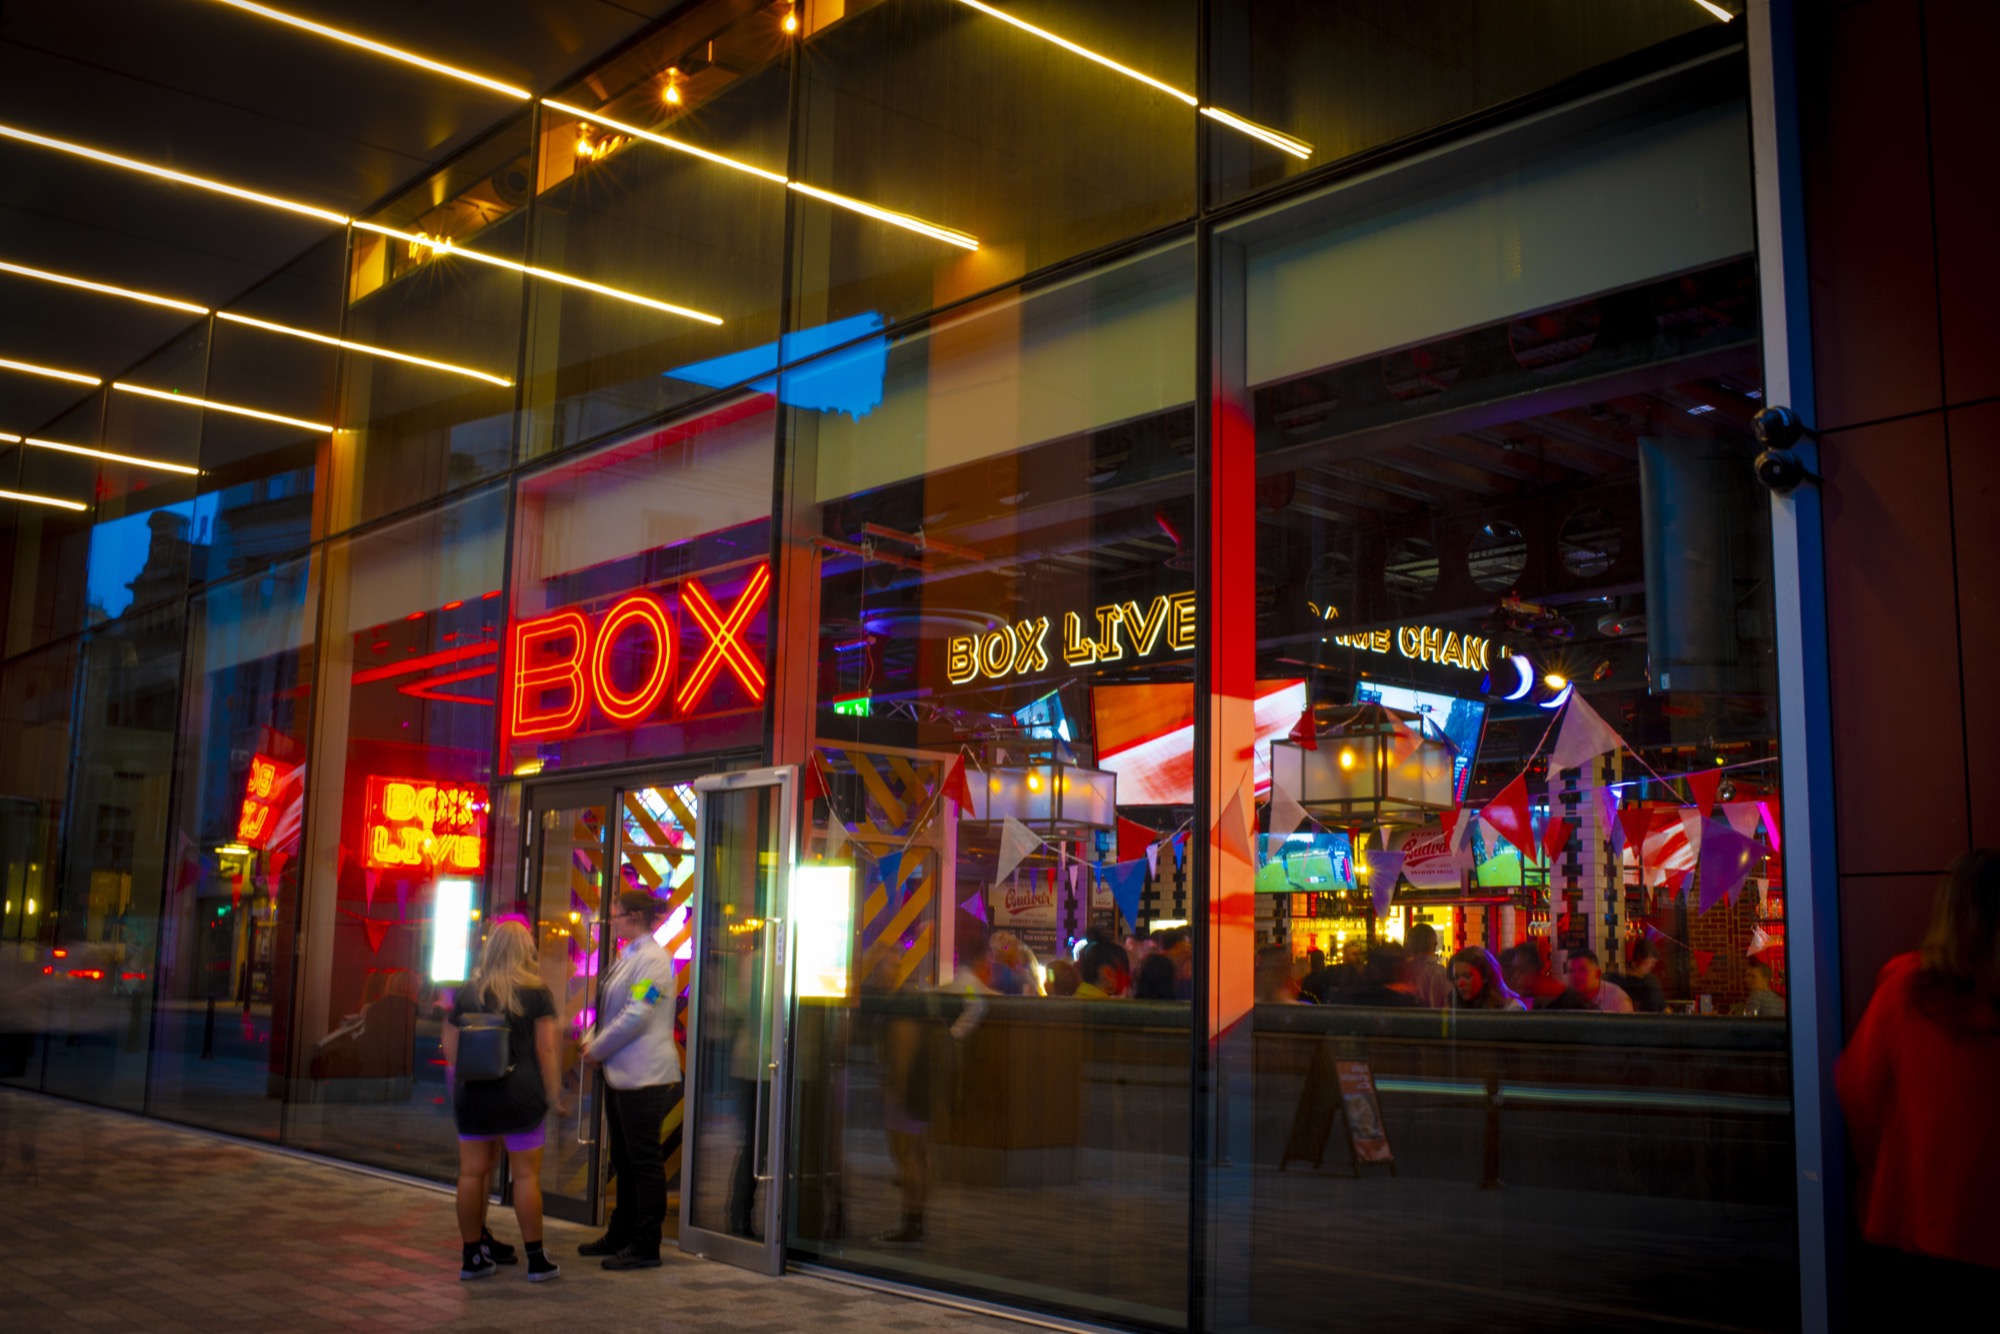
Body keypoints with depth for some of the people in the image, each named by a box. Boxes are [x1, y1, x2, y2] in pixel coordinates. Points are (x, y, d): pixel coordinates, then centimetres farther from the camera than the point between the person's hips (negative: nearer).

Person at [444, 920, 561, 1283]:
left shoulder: (466, 993, 8)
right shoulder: (537, 993, -2)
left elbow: (451, 1051, 11)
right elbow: (546, 1050, -6)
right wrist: (551, 1092, 1)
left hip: (473, 1094, 3)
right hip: (521, 1093, -3)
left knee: (472, 1174, 8)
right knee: (526, 1175, 1)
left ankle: (473, 1255, 15)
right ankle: (536, 1259, 4)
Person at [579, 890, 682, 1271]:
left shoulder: (652, 960, -15)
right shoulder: (628, 957, 15)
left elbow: (635, 1017, -20)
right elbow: (610, 1009, 23)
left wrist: (598, 1049, -10)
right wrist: (592, 1041, 7)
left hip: (643, 1078, -10)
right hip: (620, 1075, 10)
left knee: (645, 1161, -3)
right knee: (624, 1160, 18)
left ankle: (646, 1247, 2)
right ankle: (621, 1235, 28)